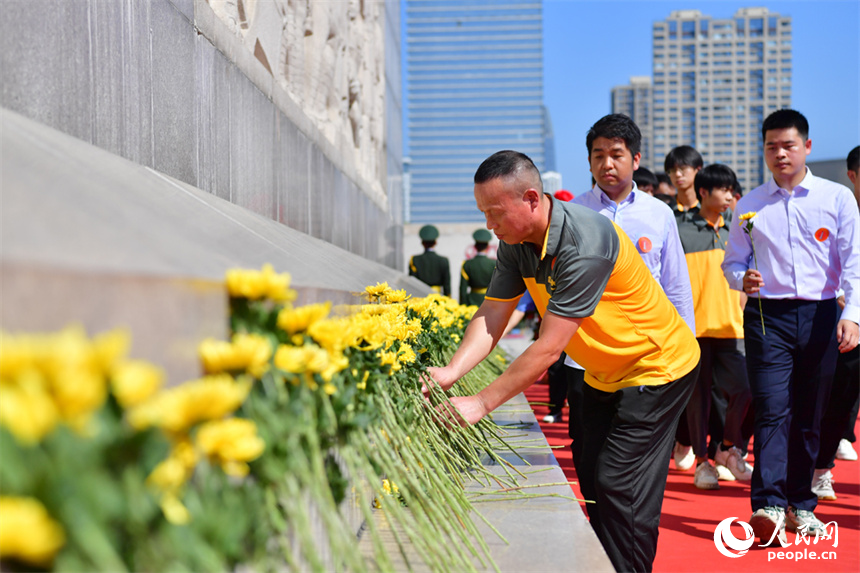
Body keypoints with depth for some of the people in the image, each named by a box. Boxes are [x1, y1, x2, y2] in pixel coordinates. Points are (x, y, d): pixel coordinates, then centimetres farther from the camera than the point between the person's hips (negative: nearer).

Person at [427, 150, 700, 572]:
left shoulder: (584, 243, -34)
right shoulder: (516, 244, -7)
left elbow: (548, 349, -34)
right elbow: (491, 317, -8)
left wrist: (482, 403, -31)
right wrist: (452, 371, -25)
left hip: (656, 367, -8)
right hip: (604, 374, 8)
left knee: (619, 486, -10)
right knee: (593, 480, 11)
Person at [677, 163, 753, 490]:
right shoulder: (681, 232, 0)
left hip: (731, 326, 3)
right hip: (693, 327, -3)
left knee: (744, 389, -9)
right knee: (698, 396, 3)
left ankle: (728, 448, 14)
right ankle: (702, 462, 16)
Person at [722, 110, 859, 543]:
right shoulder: (750, 204, 8)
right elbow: (732, 263, 13)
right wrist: (743, 279, -10)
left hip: (819, 316, 1)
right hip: (768, 316, 0)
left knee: (809, 415, 7)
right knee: (772, 410, -12)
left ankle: (801, 505, 19)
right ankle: (769, 507, -16)